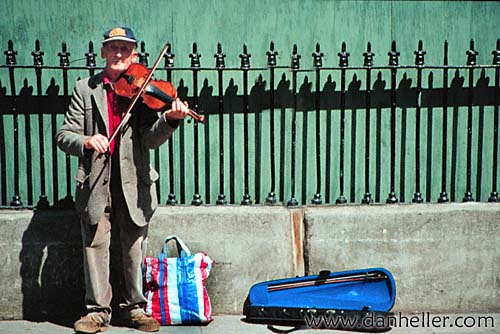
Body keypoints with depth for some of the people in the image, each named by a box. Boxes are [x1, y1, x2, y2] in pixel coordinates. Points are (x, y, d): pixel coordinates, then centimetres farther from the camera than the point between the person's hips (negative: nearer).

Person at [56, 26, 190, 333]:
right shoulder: (85, 89, 8)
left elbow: (150, 140, -7)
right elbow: (64, 135, 4)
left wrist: (170, 119, -27)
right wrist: (85, 141, -18)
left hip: (133, 183, 0)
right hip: (96, 182, 0)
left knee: (134, 247, 6)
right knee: (96, 245, 0)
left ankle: (133, 307, 21)